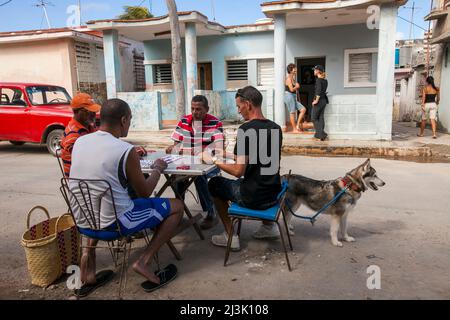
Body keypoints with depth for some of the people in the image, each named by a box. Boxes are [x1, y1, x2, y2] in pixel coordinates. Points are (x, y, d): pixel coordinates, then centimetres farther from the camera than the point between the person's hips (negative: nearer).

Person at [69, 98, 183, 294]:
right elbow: (145, 193, -7)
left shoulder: (80, 142, 0)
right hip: (113, 223, -6)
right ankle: (144, 262, 1)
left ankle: (88, 252, 21)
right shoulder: (126, 150, -18)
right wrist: (158, 169, 10)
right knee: (177, 207, 7)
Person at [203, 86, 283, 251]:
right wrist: (232, 156, 17)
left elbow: (239, 171, -21)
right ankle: (268, 226, 32)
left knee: (214, 184, 16)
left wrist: (214, 160, -7)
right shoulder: (275, 128, 3)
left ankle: (230, 236, 18)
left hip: (253, 198, -7)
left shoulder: (246, 129, -20)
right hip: (273, 194, 7)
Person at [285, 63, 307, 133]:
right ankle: (294, 129, 0)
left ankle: (298, 125, 6)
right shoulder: (289, 78, -10)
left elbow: (297, 87, 19)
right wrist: (297, 86, -2)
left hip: (293, 97, 9)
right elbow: (292, 89, -16)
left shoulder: (293, 78, 18)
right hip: (289, 96, -9)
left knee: (303, 109, 4)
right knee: (292, 113, -5)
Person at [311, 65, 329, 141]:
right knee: (321, 118, 9)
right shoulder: (325, 80, 12)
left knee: (314, 118, 1)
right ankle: (320, 136, 10)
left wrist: (316, 100, -19)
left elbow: (319, 91, -23)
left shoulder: (318, 80, -14)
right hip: (324, 100, 8)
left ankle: (322, 134, -5)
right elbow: (323, 90, 15)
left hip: (319, 101, -8)